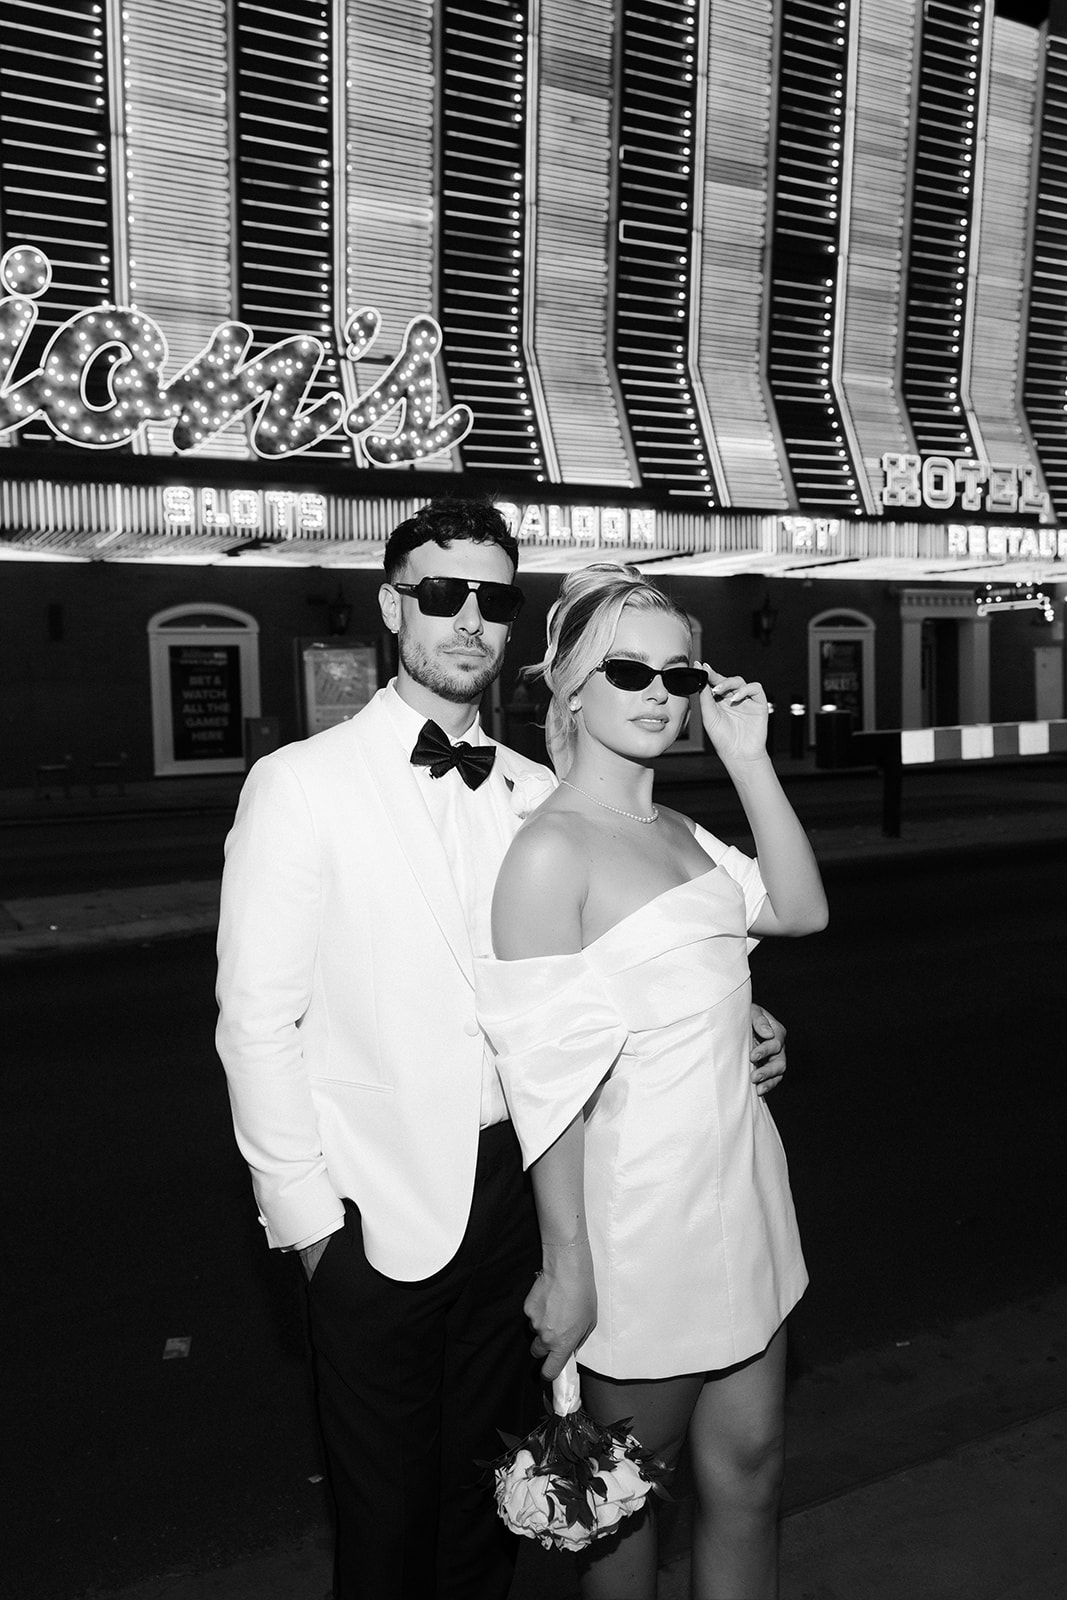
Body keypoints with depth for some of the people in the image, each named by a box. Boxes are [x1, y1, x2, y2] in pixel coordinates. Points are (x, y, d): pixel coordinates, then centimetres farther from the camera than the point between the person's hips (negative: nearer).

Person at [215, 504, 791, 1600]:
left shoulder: (538, 794, 3)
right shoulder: (300, 784, -9)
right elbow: (258, 1021, -9)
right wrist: (306, 1212, -10)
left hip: (516, 1188, 4)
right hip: (377, 1214, -3)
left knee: (487, 1492, 22)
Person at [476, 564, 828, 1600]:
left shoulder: (675, 830, 7)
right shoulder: (550, 852, -18)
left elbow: (801, 910, 3)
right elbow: (548, 1078, -19)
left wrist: (749, 759, -3)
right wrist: (568, 1266, -17)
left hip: (737, 1177, 8)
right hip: (641, 1201, -7)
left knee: (749, 1465, 20)